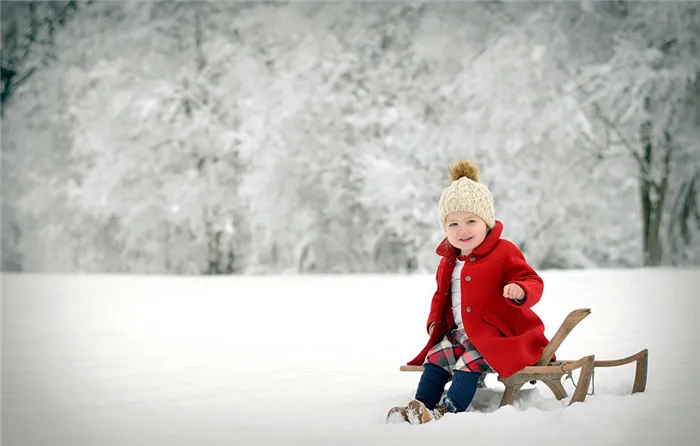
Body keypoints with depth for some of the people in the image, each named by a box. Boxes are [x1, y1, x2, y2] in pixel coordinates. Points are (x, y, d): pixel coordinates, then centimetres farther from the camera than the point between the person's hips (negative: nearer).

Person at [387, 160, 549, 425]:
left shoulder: (503, 253, -10)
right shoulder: (448, 261, 12)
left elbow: (532, 282, -14)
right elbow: (441, 294, 27)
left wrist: (521, 291, -38)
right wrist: (435, 321, 10)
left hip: (498, 333, -8)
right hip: (459, 332, 8)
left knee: (469, 363, -25)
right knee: (435, 358, -5)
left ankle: (447, 411, -31)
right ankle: (421, 406, -6)